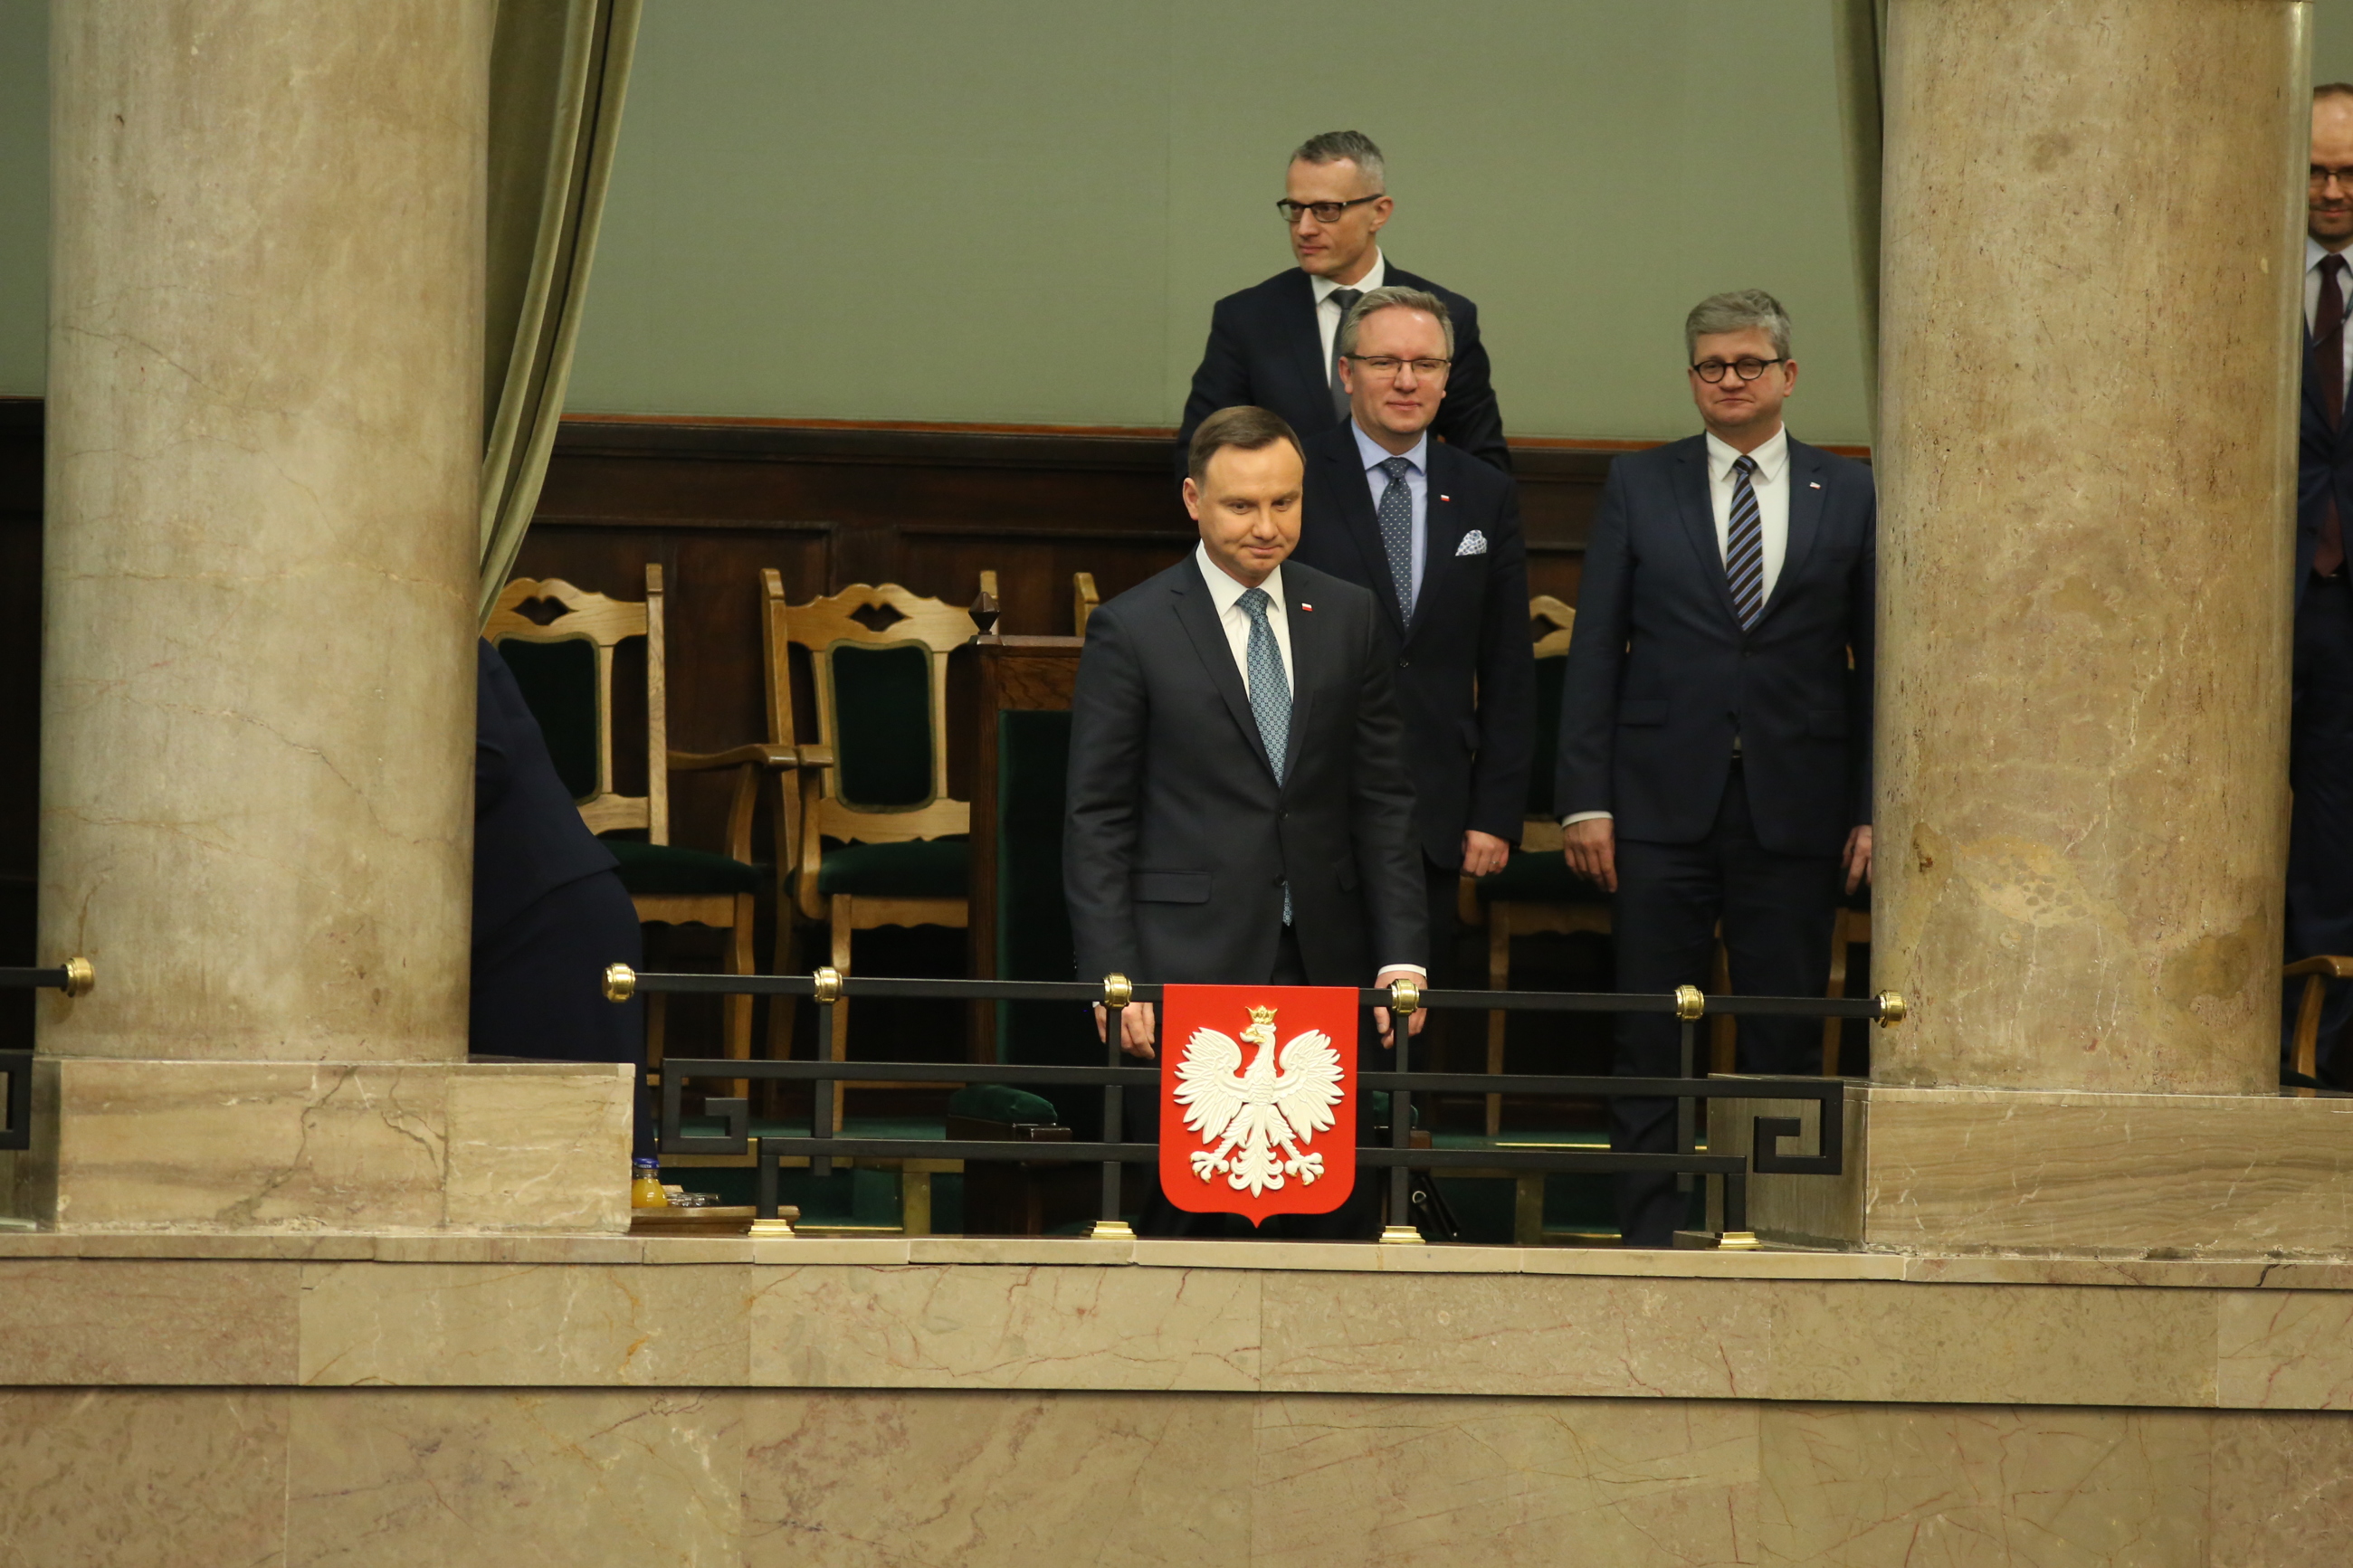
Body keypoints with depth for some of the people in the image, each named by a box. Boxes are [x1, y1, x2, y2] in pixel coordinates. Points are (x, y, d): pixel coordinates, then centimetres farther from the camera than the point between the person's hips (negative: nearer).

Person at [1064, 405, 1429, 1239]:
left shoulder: (1350, 618, 10)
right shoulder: (1131, 629, 0)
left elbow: (1384, 800, 11)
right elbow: (1096, 821, -1)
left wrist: (1401, 957, 3)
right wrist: (1114, 979, -9)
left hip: (1325, 966, 3)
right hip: (1187, 966, -3)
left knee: (1344, 1214, -2)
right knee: (1180, 1217, -3)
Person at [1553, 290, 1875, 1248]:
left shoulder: (1847, 497, 8)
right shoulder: (1638, 488, 8)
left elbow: (1875, 664, 7)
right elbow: (1595, 654, 5)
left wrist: (1871, 809, 1)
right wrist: (1585, 798, -3)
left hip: (1794, 806, 0)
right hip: (1664, 802, 0)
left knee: (1786, 1038, 2)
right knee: (1650, 1034, 0)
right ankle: (1649, 1232, 4)